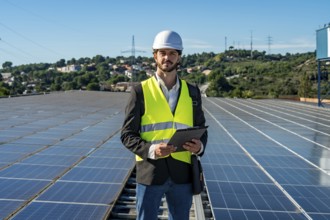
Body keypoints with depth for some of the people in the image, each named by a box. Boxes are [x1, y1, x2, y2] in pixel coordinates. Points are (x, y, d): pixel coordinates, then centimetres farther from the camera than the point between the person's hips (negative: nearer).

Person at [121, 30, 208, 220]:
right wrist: (151, 150, -21)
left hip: (182, 173, 3)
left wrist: (200, 145, -10)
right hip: (150, 172, -3)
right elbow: (127, 135, -3)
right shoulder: (140, 91, -2)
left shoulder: (192, 92, 7)